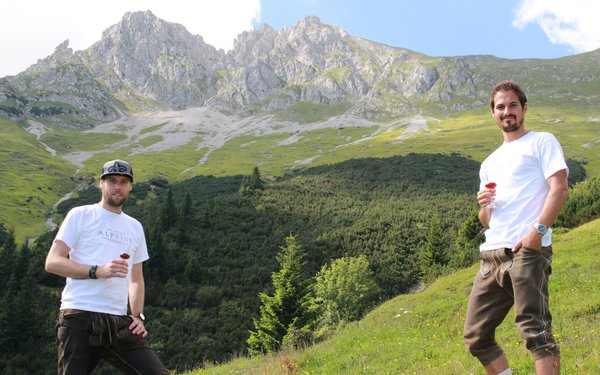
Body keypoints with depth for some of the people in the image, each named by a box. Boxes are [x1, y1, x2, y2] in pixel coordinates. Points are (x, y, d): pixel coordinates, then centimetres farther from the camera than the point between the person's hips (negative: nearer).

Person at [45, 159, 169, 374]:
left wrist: (137, 316, 9)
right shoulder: (80, 215, 5)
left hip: (119, 323, 4)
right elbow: (52, 262, -4)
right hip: (79, 318, -4)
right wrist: (98, 271, -17)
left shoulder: (135, 227, 20)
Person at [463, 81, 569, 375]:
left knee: (535, 332, -13)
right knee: (476, 336, 7)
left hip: (526, 251, -7)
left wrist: (538, 231, -19)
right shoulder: (489, 163, 26)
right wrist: (483, 205, 1)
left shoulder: (542, 142, 8)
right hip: (491, 256, 7)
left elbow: (560, 190, -6)